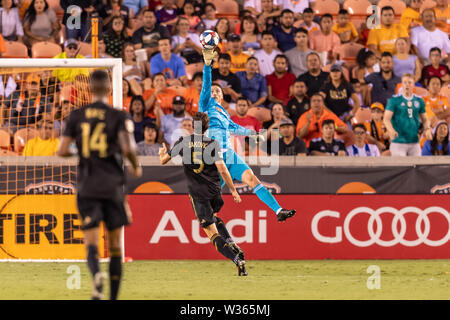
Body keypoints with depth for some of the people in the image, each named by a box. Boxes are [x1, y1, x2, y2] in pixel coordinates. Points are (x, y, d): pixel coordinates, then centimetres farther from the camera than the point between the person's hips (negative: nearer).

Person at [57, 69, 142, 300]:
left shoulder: (76, 116, 4)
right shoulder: (118, 116, -3)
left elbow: (62, 151, 1)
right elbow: (127, 148, -17)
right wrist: (136, 166, 3)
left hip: (87, 187, 1)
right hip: (112, 185, -1)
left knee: (91, 244, -4)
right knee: (115, 245, 11)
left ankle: (96, 275, -36)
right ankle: (113, 297, 12)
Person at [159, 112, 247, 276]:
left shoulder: (183, 142, 0)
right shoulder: (213, 144, -3)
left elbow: (163, 160, 11)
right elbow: (222, 170, -10)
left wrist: (162, 152, 35)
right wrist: (233, 190, -1)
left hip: (198, 193, -2)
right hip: (214, 191, 2)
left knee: (212, 232, -4)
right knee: (213, 217, 32)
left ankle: (237, 259, -21)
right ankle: (231, 243, 9)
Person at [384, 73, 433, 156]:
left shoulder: (419, 101, 11)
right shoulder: (394, 100, -1)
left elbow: (425, 119, 18)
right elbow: (386, 119, -8)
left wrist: (427, 129, -4)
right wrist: (391, 130, -28)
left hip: (415, 142, 4)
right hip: (398, 142, -4)